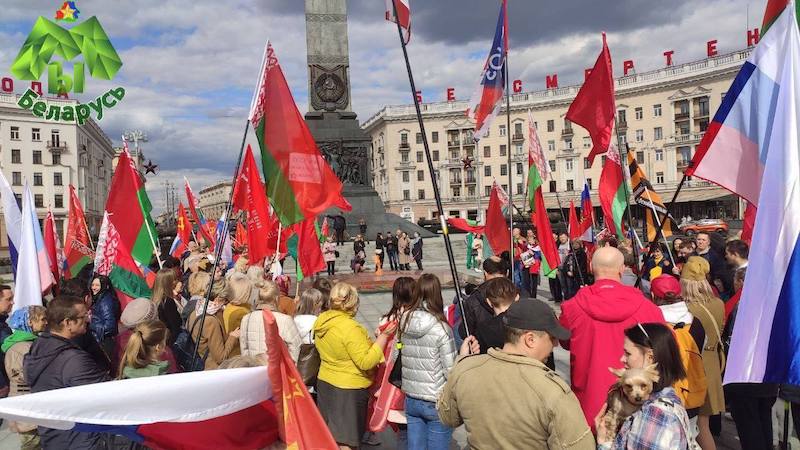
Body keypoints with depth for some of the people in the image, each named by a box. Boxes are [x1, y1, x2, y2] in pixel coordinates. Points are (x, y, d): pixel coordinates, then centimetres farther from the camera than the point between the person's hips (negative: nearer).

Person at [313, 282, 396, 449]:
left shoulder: (321, 321, 0)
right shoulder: (350, 328, -24)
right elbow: (366, 362, -24)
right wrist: (384, 336, -21)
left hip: (325, 382, 8)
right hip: (348, 389, -8)